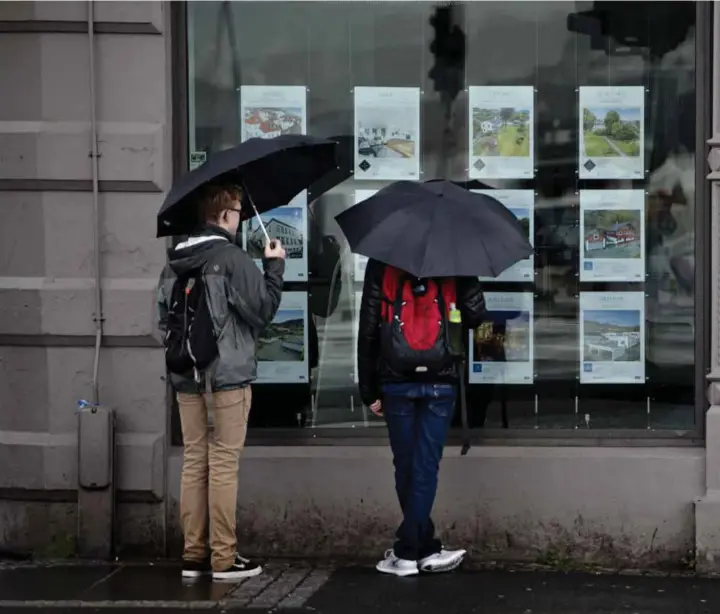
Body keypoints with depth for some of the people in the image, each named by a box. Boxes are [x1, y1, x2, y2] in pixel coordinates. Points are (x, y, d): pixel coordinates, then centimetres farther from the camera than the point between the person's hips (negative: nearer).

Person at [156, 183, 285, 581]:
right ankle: (223, 558, 0)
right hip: (227, 375, -6)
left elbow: (165, 317, 13)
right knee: (223, 465, -3)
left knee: (194, 462, 10)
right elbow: (264, 309, -10)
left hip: (186, 377, 6)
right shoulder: (233, 259, -12)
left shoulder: (174, 262, 9)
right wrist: (274, 266, 1)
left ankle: (193, 554, 12)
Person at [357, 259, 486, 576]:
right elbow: (475, 315, -7)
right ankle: (408, 549, 0)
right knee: (426, 466, 2)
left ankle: (426, 547, 11)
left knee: (406, 468, 9)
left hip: (396, 381, 1)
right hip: (440, 381, 0)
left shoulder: (380, 263, 1)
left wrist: (368, 390, 4)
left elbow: (368, 329, -1)